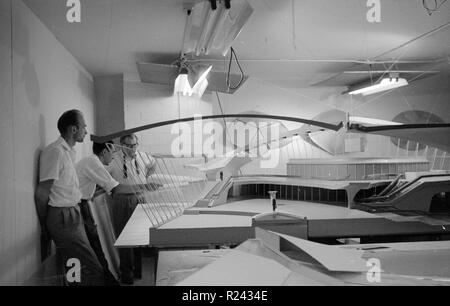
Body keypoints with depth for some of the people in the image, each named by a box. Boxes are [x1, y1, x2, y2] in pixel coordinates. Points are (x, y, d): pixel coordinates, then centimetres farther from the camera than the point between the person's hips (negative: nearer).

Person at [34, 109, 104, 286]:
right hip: (63, 218, -9)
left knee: (78, 268, 15)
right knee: (93, 270, -10)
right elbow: (41, 193, -17)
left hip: (73, 216, 9)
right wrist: (45, 224, -6)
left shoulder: (69, 152, 13)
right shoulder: (55, 152, -17)